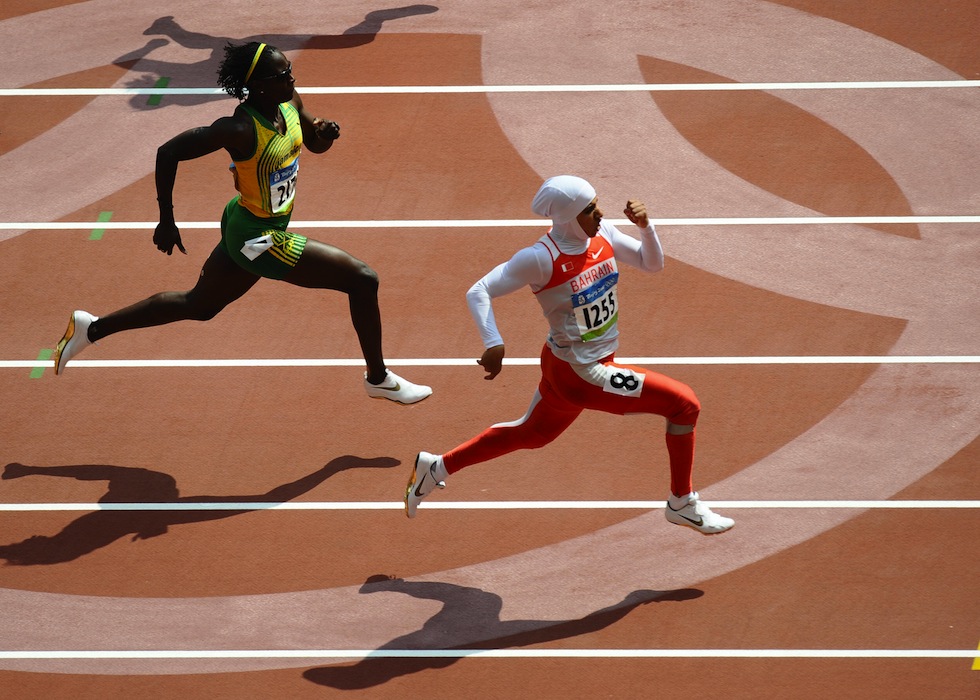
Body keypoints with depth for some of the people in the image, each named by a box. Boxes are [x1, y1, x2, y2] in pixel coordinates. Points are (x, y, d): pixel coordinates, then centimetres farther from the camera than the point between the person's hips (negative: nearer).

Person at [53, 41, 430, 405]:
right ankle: (378, 379, 13)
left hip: (244, 231, 9)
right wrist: (166, 221, -20)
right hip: (258, 238, -9)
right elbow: (168, 153, -24)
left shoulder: (289, 102, -7)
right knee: (363, 280, -6)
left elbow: (314, 144, 13)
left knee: (198, 305, 26)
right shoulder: (240, 129, -30)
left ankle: (91, 328, 35)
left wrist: (326, 133, -11)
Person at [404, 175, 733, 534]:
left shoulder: (601, 234, -4)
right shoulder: (540, 258, -25)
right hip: (581, 375, -8)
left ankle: (436, 467, 40)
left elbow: (652, 263, 5)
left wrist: (645, 226, -13)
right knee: (684, 403, -6)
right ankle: (683, 504, 11)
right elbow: (478, 292, -20)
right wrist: (494, 344, -32)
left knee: (531, 433, 28)